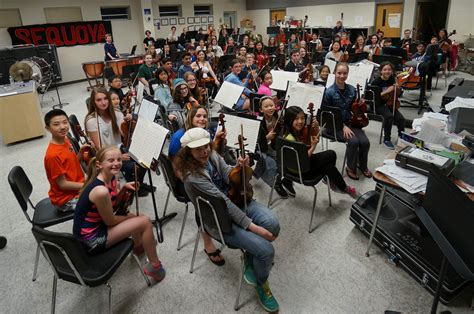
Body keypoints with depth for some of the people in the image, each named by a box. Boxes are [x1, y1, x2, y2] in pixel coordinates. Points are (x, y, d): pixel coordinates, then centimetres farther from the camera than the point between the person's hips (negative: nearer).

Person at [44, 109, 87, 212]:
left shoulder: (66, 141, -2)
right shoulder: (53, 155, -27)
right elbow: (62, 184, -22)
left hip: (76, 189, 8)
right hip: (66, 199, -8)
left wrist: (81, 152, -5)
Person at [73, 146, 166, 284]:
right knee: (145, 222, -10)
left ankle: (138, 245, 46)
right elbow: (110, 221, -18)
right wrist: (128, 217, 0)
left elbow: (114, 202, 11)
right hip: (90, 239, -9)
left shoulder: (112, 178, -4)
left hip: (95, 225, 9)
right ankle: (155, 266, 7)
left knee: (138, 216, 20)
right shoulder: (100, 191, -31)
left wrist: (124, 187, -6)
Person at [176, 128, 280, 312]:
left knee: (272, 223, -22)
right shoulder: (192, 176, -23)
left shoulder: (213, 156, -1)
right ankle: (261, 284, 15)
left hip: (235, 199, 7)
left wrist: (240, 168, -29)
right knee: (266, 250, -20)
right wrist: (253, 226, -28)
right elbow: (223, 203, -27)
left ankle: (250, 261, 7)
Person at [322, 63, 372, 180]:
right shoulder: (329, 92, -12)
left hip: (351, 122, 5)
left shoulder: (352, 90, 3)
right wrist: (343, 126, -17)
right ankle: (351, 167, -2)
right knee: (353, 141, -28)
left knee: (365, 141, -18)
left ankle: (362, 165, 12)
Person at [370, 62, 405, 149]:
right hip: (378, 105, -5)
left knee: (401, 118, -16)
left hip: (389, 104, 5)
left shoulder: (392, 80, 4)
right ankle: (386, 139, -14)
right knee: (389, 116, -31)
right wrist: (386, 91, -24)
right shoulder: (376, 81, -10)